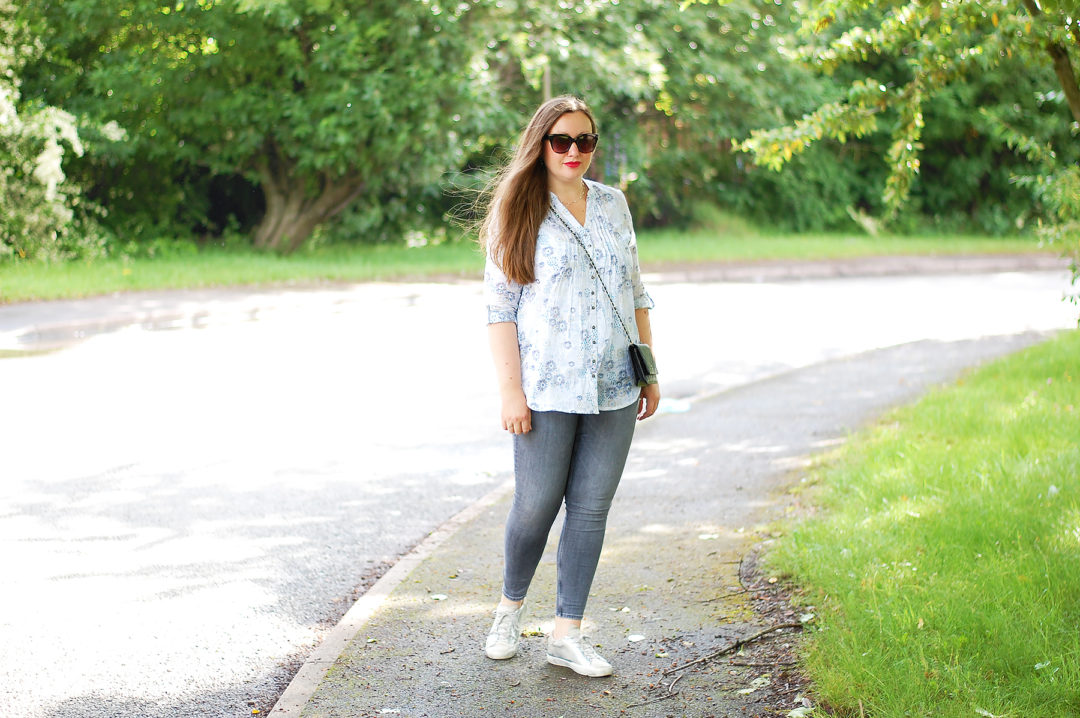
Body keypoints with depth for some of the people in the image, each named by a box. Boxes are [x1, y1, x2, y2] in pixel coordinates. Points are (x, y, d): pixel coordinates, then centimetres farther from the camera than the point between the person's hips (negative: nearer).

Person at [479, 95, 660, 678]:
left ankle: (567, 634, 13)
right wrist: (510, 391, -11)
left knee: (591, 509, 4)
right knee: (536, 506, 1)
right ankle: (510, 608, 28)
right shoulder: (517, 213, -2)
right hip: (547, 390, -4)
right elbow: (499, 307, -5)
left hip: (614, 390, 4)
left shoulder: (612, 204, 11)